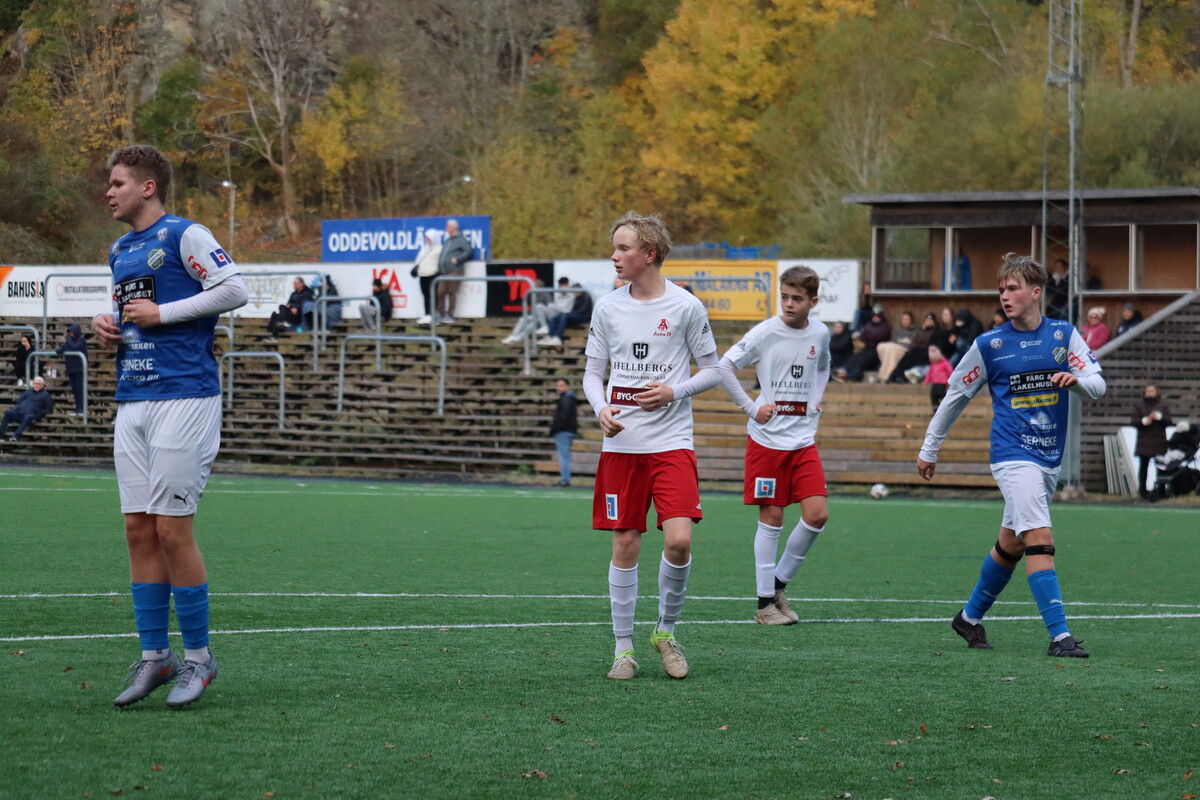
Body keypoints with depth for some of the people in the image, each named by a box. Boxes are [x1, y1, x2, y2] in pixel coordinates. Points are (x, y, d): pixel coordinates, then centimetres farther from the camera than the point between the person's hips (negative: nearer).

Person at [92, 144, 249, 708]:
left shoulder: (184, 236, -5)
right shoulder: (120, 251, 18)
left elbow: (234, 291, -12)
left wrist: (161, 314, -12)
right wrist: (105, 324, 8)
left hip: (184, 397, -8)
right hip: (131, 402, 8)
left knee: (172, 529, -8)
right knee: (138, 530, 4)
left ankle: (198, 656, 3)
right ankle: (153, 657, 10)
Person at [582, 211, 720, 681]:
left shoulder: (686, 307, -2)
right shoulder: (607, 308, 5)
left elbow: (712, 369, 5)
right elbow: (592, 373, 12)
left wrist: (674, 391, -12)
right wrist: (601, 409, -8)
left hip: (672, 443, -2)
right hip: (620, 444, 2)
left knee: (679, 540, -14)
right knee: (625, 545, 2)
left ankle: (666, 631, 8)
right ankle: (623, 647, 12)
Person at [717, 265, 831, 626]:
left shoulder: (820, 334, 5)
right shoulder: (766, 333, -9)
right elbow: (724, 367, -7)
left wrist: (816, 399, 11)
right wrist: (750, 407, -9)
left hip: (803, 440, 4)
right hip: (767, 438, -4)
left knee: (817, 515, -5)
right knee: (772, 518, -1)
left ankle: (780, 583, 14)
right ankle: (765, 602, 7)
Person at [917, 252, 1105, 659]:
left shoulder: (1063, 334, 3)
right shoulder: (990, 345, -3)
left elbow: (1098, 384, 0)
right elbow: (955, 396, 7)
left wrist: (1077, 379, -24)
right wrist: (929, 449, 11)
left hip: (1050, 458, 4)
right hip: (1013, 455, -4)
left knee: (1010, 544, 14)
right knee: (1040, 538, -18)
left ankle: (970, 617, 33)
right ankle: (1059, 636, -20)